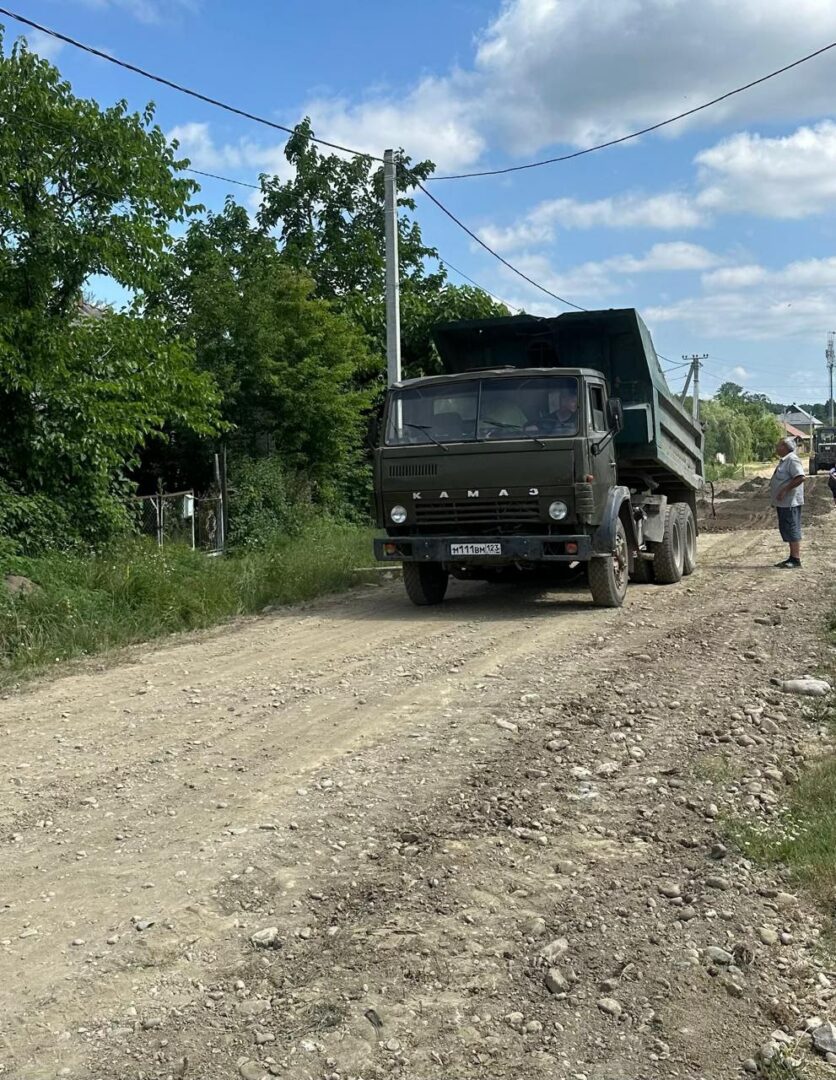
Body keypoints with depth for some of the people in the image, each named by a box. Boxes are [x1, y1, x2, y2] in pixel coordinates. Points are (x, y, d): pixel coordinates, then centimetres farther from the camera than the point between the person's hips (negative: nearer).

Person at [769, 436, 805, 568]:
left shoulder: (792, 460, -16)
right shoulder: (784, 460, 16)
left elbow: (800, 478, -26)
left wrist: (784, 490, -25)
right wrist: (776, 496, 19)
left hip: (790, 503, -10)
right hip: (783, 503, 10)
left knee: (792, 529, -7)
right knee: (786, 530, 13)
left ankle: (796, 560, -3)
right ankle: (792, 558, 19)